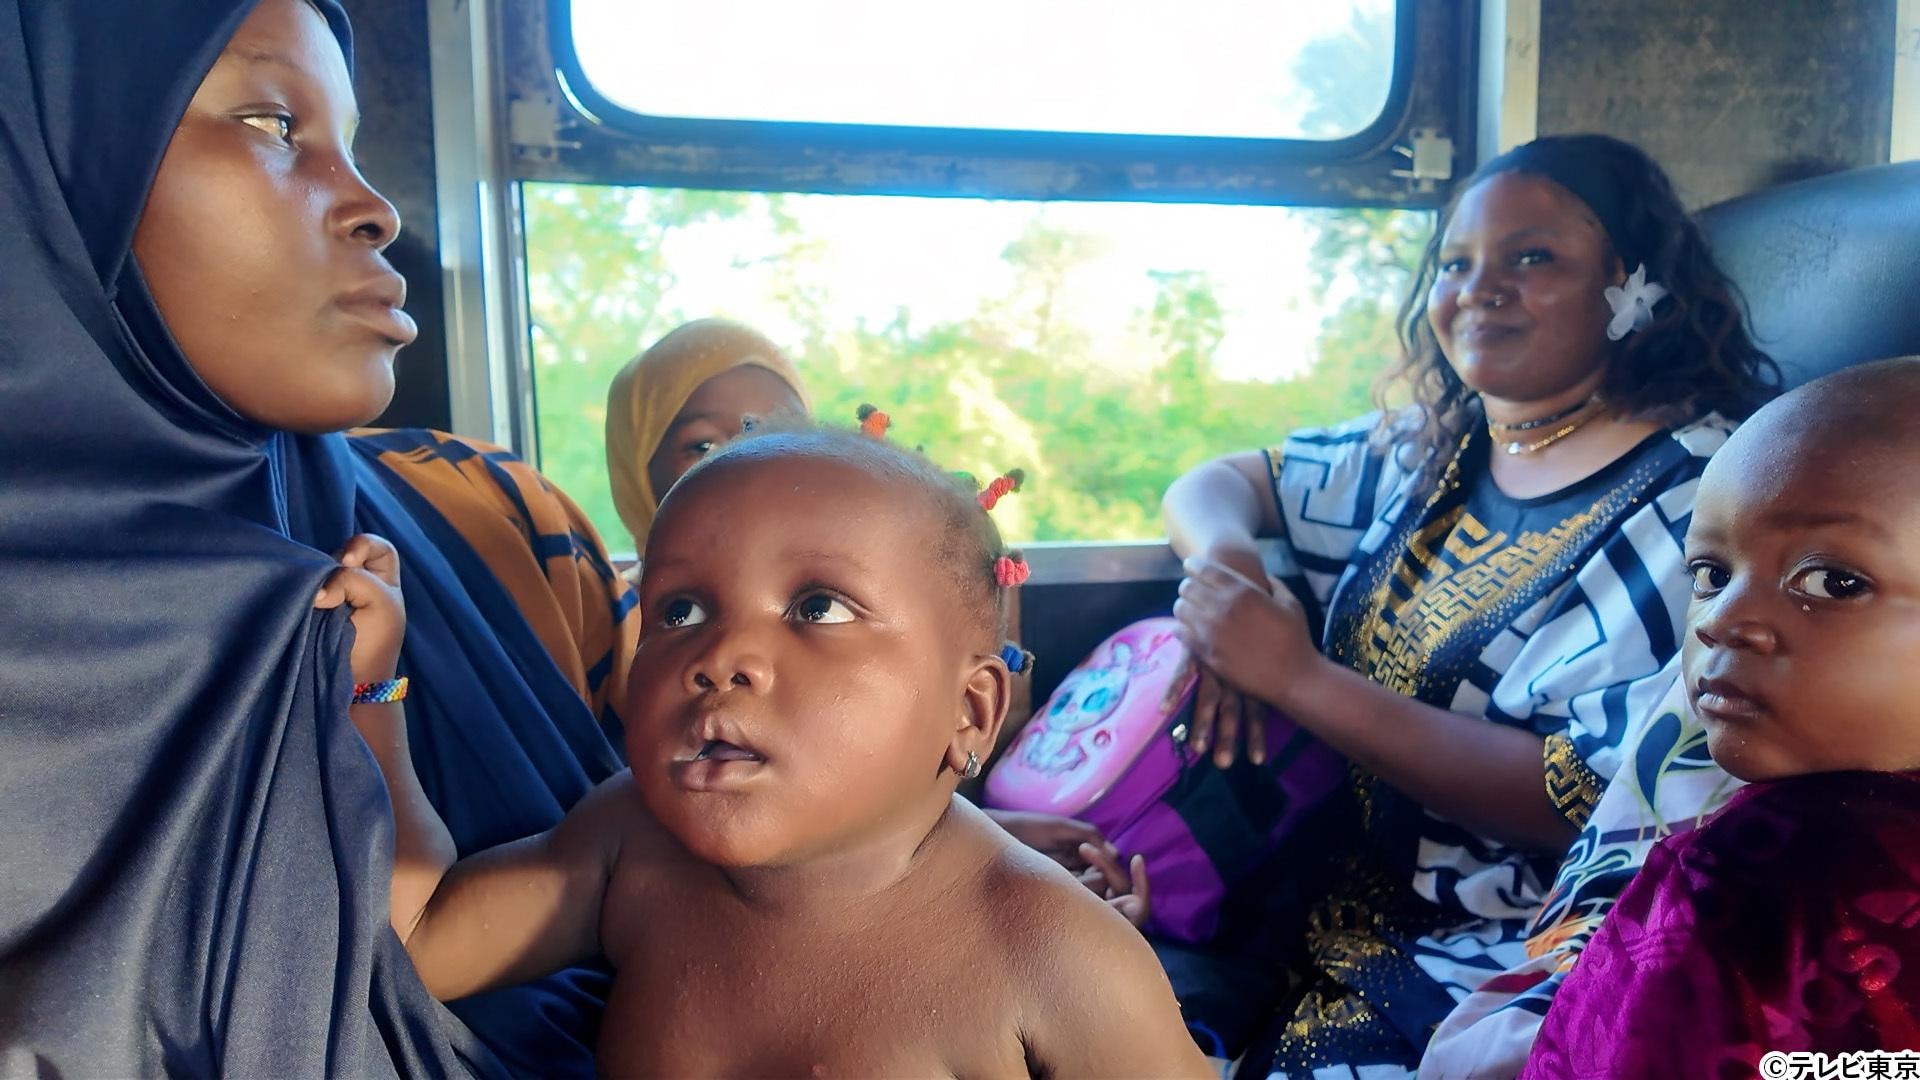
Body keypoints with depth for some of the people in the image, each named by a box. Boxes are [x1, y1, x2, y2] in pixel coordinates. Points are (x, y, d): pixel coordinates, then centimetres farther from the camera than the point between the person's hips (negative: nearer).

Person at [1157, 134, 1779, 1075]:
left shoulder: (1694, 501, -11)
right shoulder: (1430, 449, 10)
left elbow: (1581, 804, -19)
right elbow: (1214, 484, 16)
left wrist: (1297, 677, -20)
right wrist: (1226, 557, -8)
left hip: (1484, 971, -6)